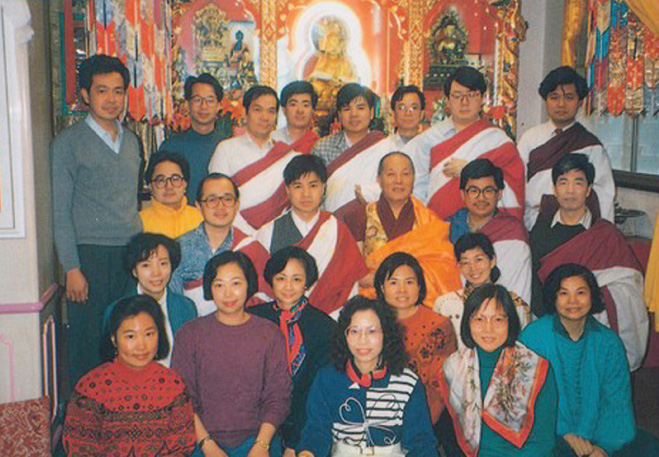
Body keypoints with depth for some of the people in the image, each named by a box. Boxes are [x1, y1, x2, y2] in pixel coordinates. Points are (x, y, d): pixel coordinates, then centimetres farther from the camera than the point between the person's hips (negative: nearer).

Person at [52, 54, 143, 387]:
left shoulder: (132, 141, 14)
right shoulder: (68, 143, -2)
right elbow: (60, 212, -5)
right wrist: (72, 268, -11)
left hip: (131, 254, 5)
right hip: (89, 255, -5)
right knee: (88, 341, 0)